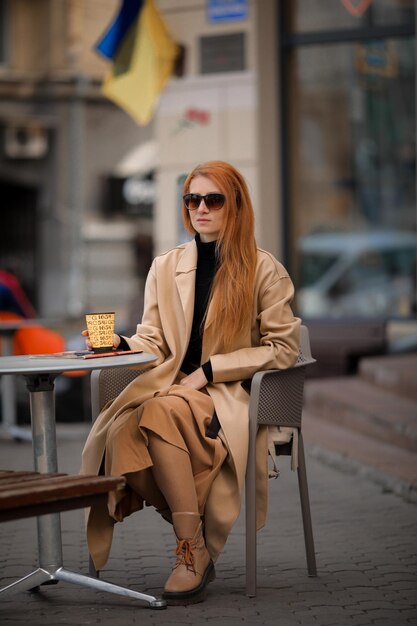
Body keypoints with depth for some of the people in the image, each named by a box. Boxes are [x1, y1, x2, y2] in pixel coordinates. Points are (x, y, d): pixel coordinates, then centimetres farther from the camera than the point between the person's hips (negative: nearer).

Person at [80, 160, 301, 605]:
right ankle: (192, 524, -21)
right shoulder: (166, 267, 17)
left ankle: (193, 549, -28)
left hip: (230, 394, -4)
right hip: (173, 387, 4)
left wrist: (210, 369, -8)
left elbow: (283, 348, 1)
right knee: (121, 433, -32)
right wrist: (118, 344, -13)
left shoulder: (264, 270, 4)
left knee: (164, 410, -37)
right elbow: (153, 343, 11)